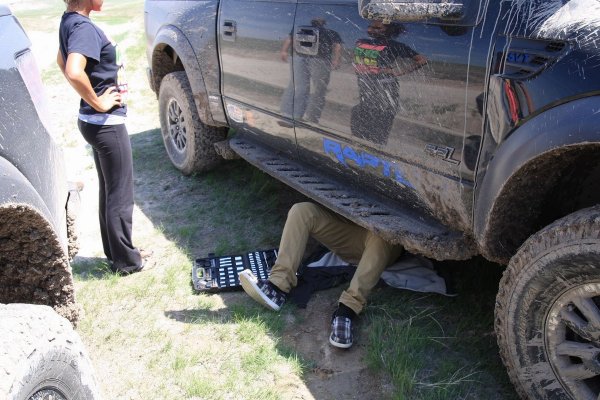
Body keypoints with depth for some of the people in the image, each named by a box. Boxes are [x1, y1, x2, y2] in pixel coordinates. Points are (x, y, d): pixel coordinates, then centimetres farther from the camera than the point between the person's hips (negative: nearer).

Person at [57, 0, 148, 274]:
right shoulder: (84, 27, -21)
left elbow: (61, 61, 24)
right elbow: (74, 72, -37)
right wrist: (98, 103, -22)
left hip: (92, 121, 9)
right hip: (106, 123, -9)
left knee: (109, 191, 19)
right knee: (120, 196, 4)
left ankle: (115, 252, 31)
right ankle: (126, 261, 18)